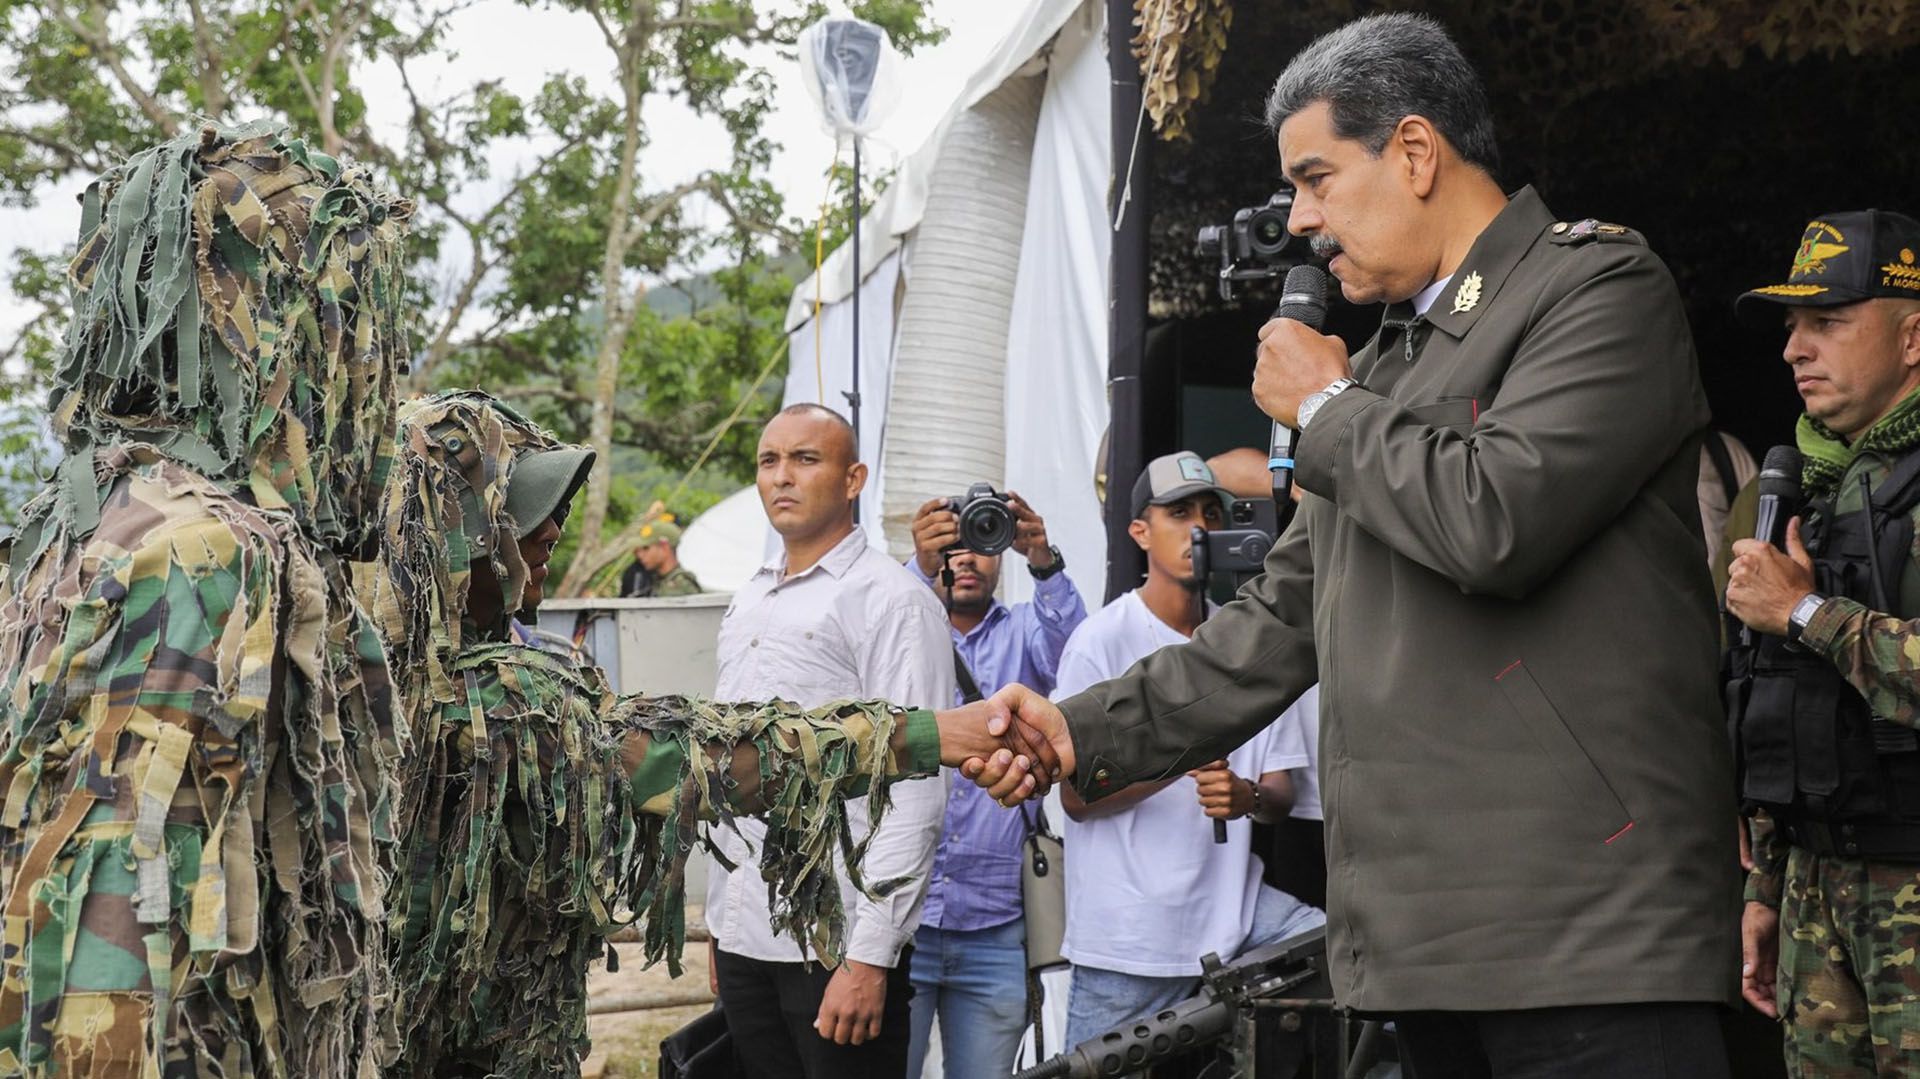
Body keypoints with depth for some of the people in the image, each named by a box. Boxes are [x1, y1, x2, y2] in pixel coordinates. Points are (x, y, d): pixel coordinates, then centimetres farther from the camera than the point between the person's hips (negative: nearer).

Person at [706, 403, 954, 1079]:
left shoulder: (890, 600, -8)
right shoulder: (748, 605, 15)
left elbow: (916, 793, -15)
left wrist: (869, 957, -19)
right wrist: (719, 922, 16)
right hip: (743, 939, 7)